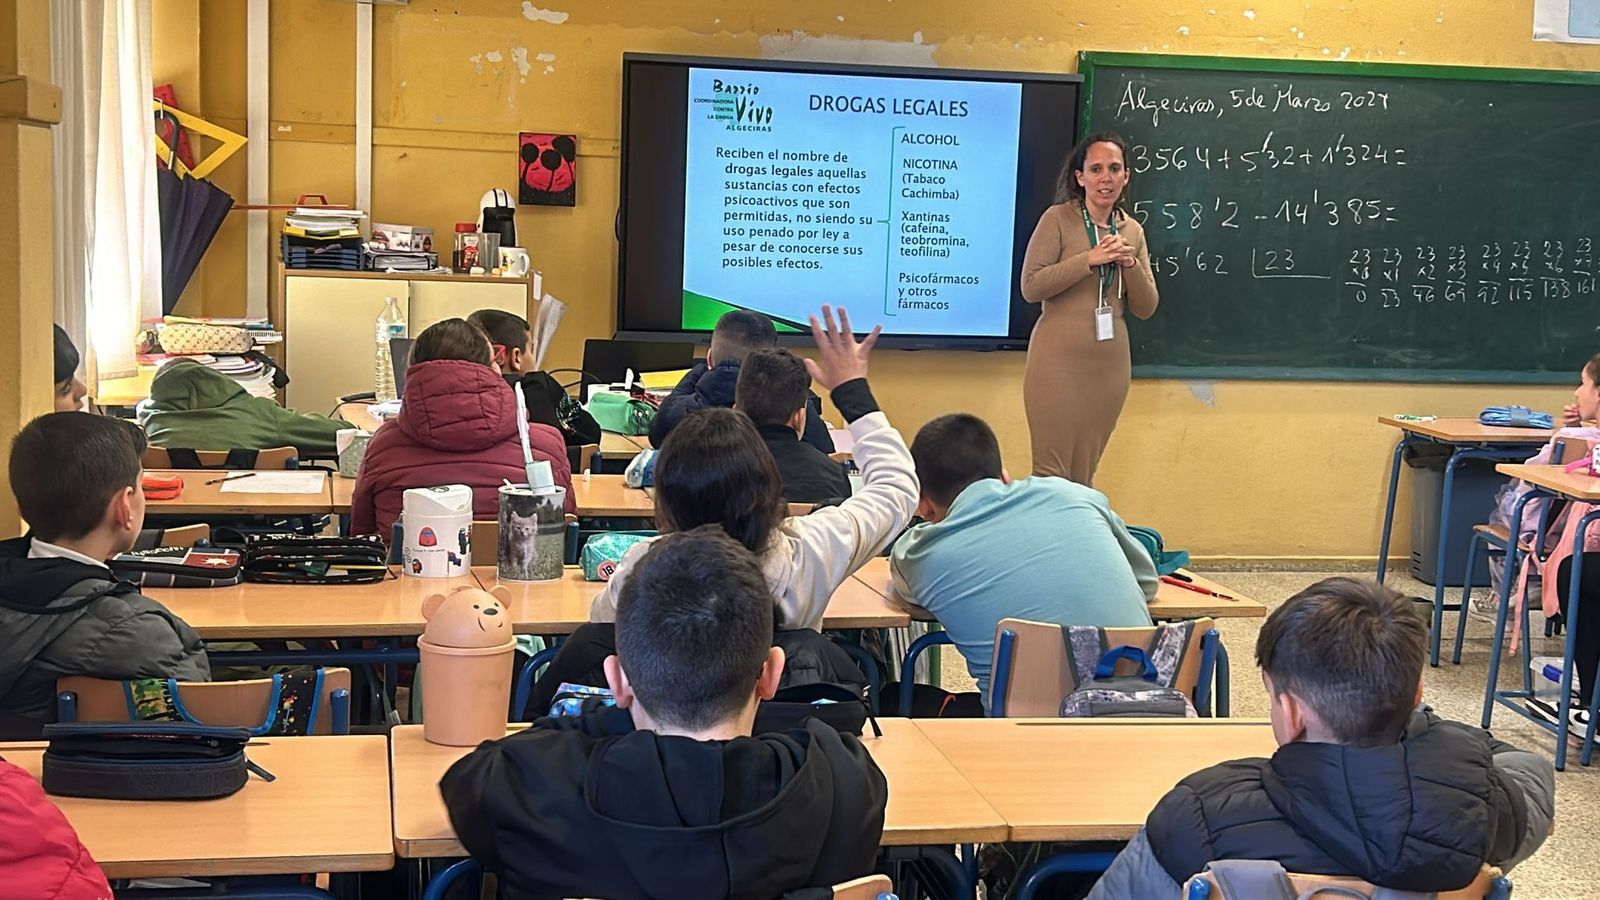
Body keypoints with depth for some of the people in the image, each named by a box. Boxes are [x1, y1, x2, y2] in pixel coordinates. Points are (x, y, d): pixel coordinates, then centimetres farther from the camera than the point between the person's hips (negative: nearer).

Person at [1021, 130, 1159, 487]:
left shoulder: (1132, 230, 11)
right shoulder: (1058, 218, -4)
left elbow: (1146, 308, 10)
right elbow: (1031, 287, -12)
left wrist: (1131, 264, -7)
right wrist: (1089, 259, -17)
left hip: (1110, 363, 5)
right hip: (1059, 359, -5)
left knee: (1084, 474, 12)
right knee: (1051, 471, -5)